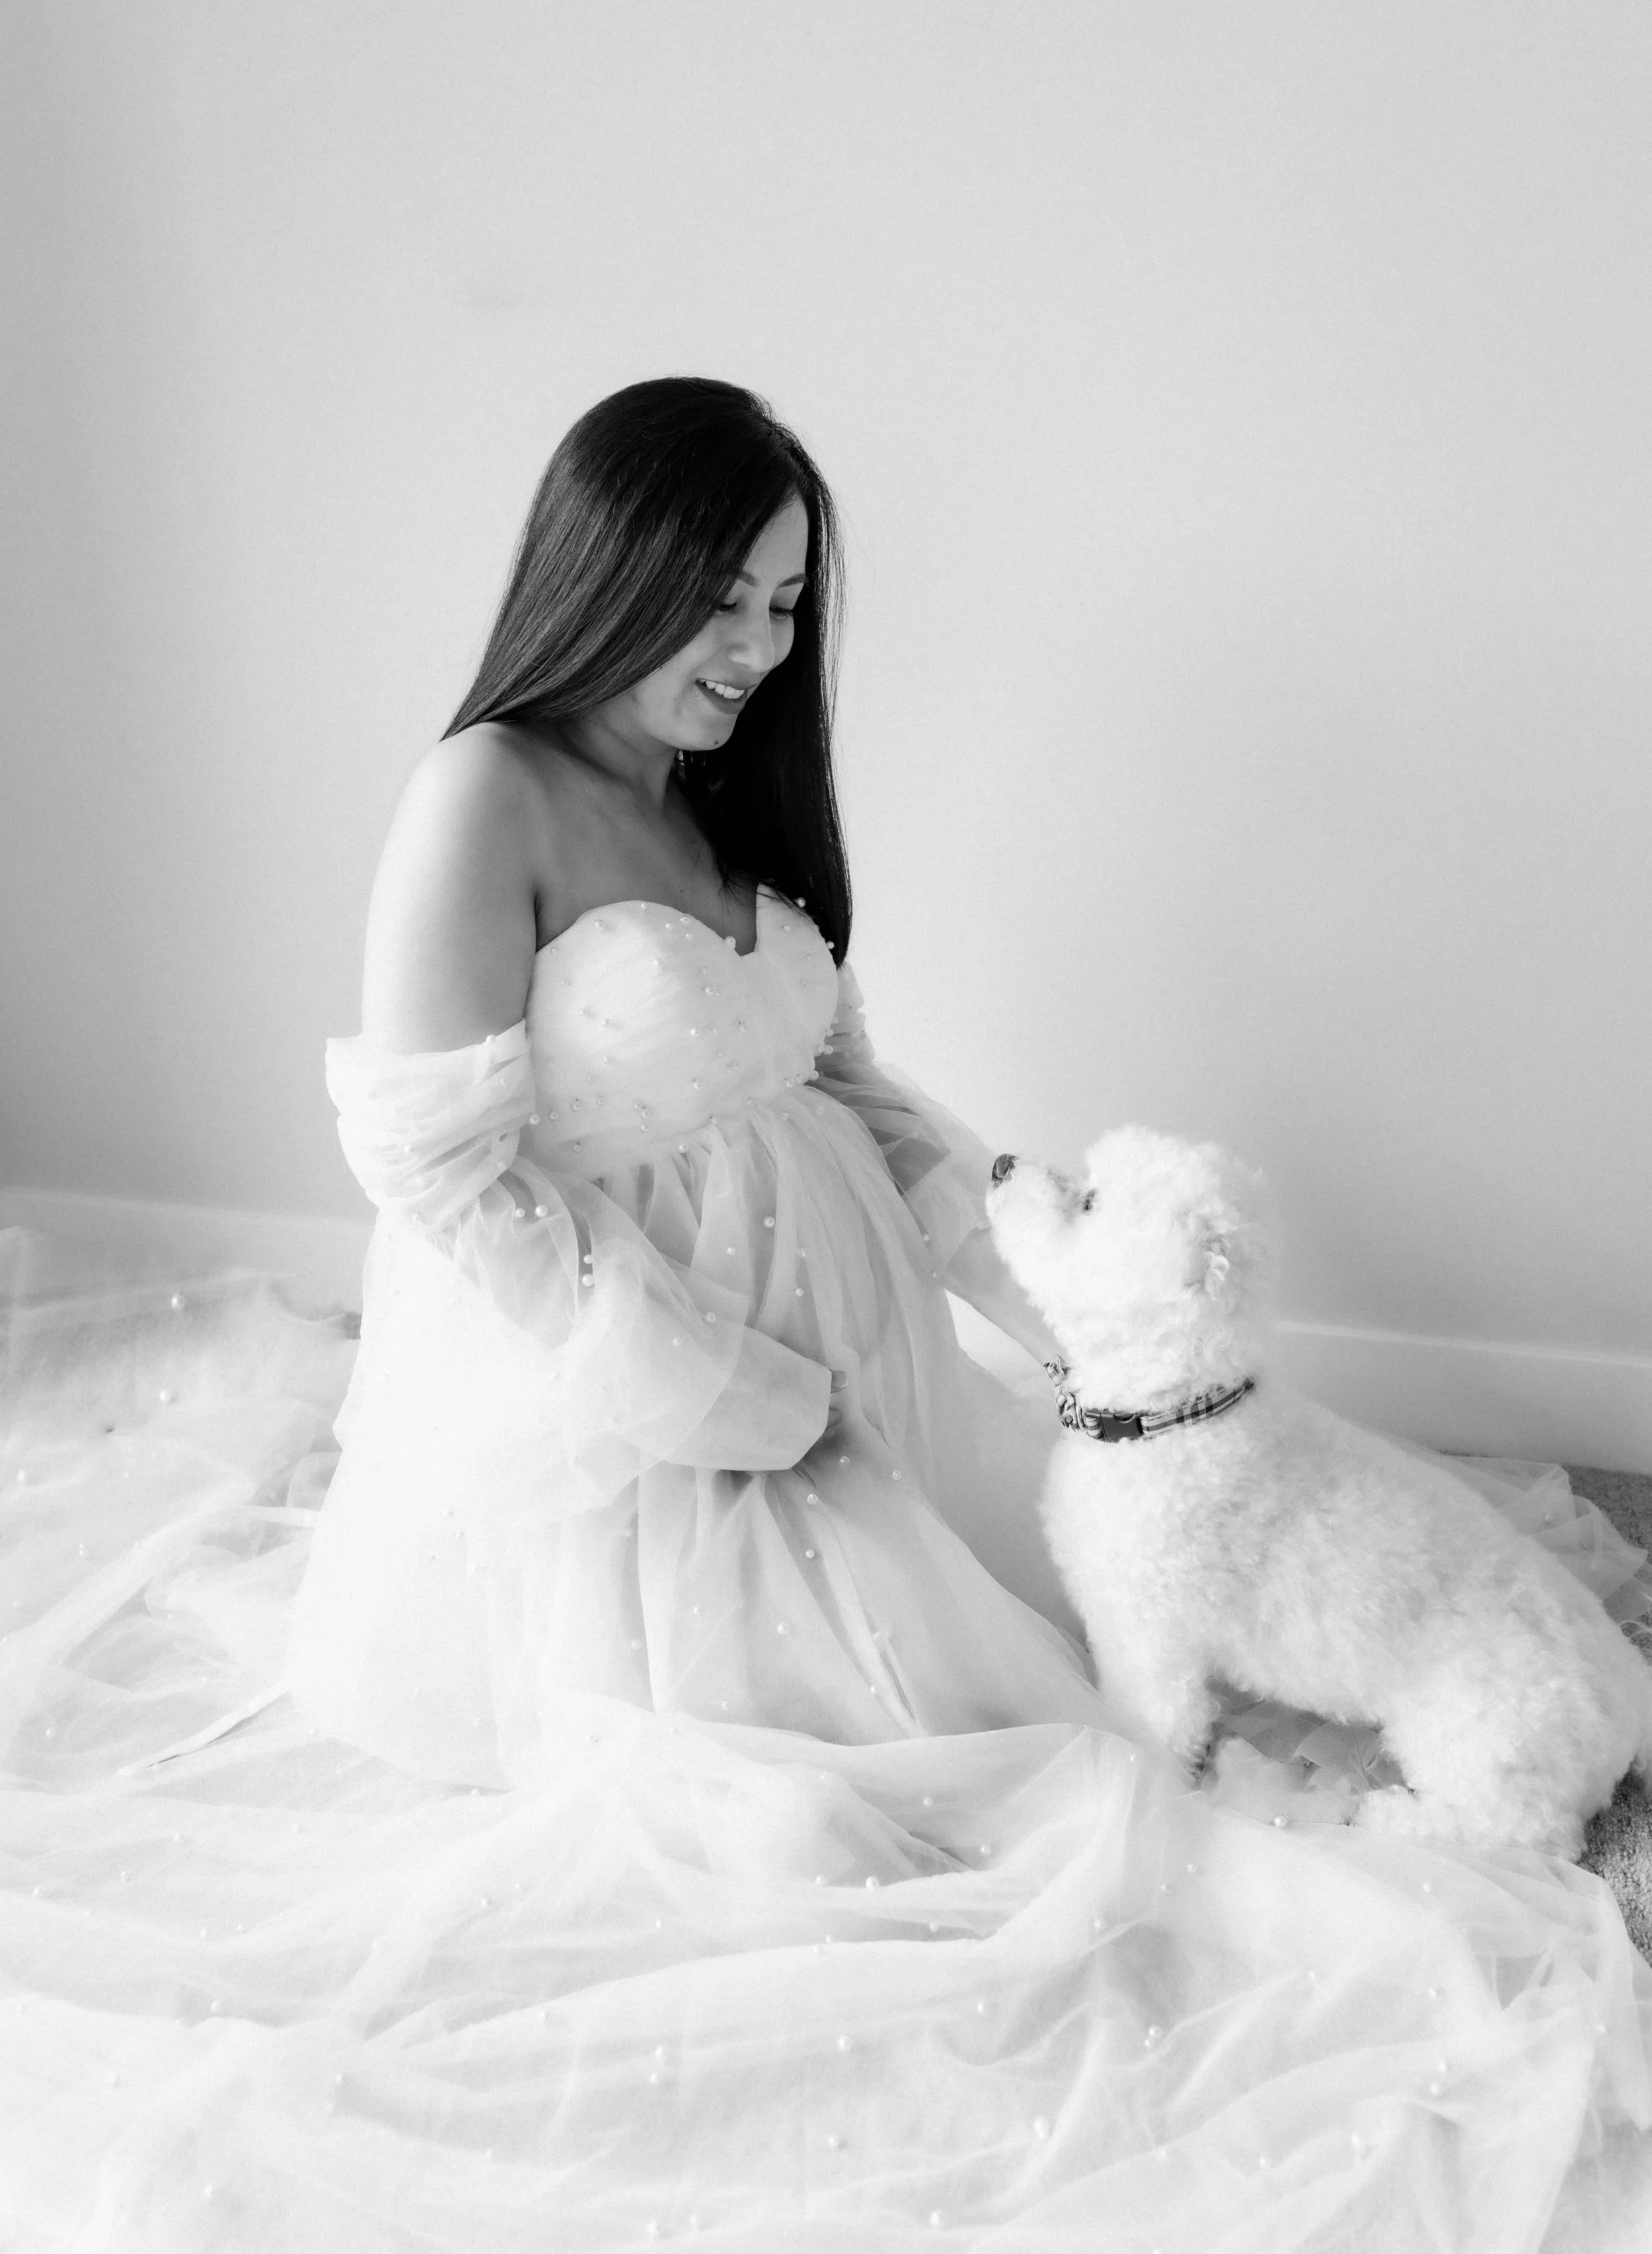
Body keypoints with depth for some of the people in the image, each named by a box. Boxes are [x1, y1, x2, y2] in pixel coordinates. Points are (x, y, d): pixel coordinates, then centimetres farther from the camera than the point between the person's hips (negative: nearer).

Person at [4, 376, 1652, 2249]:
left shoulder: (740, 796, 7)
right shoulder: (486, 797, -17)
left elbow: (838, 1077, 11)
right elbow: (442, 1180, -20)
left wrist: (1028, 1276, -1)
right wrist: (722, 1395, -17)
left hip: (818, 1350, 7)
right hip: (593, 1402, -7)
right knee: (802, 1816, -1)